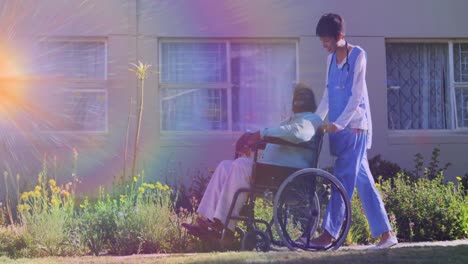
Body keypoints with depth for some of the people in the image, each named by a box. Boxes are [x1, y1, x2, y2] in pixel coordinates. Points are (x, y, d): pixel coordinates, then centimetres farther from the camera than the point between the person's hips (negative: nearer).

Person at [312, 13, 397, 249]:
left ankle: (329, 234, -6)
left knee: (343, 179, -8)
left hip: (354, 126, -7)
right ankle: (385, 233, 8)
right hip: (339, 127, 7)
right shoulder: (331, 59, 14)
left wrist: (338, 123, -18)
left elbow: (356, 95, -12)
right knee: (361, 179, 5)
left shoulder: (358, 55, -7)